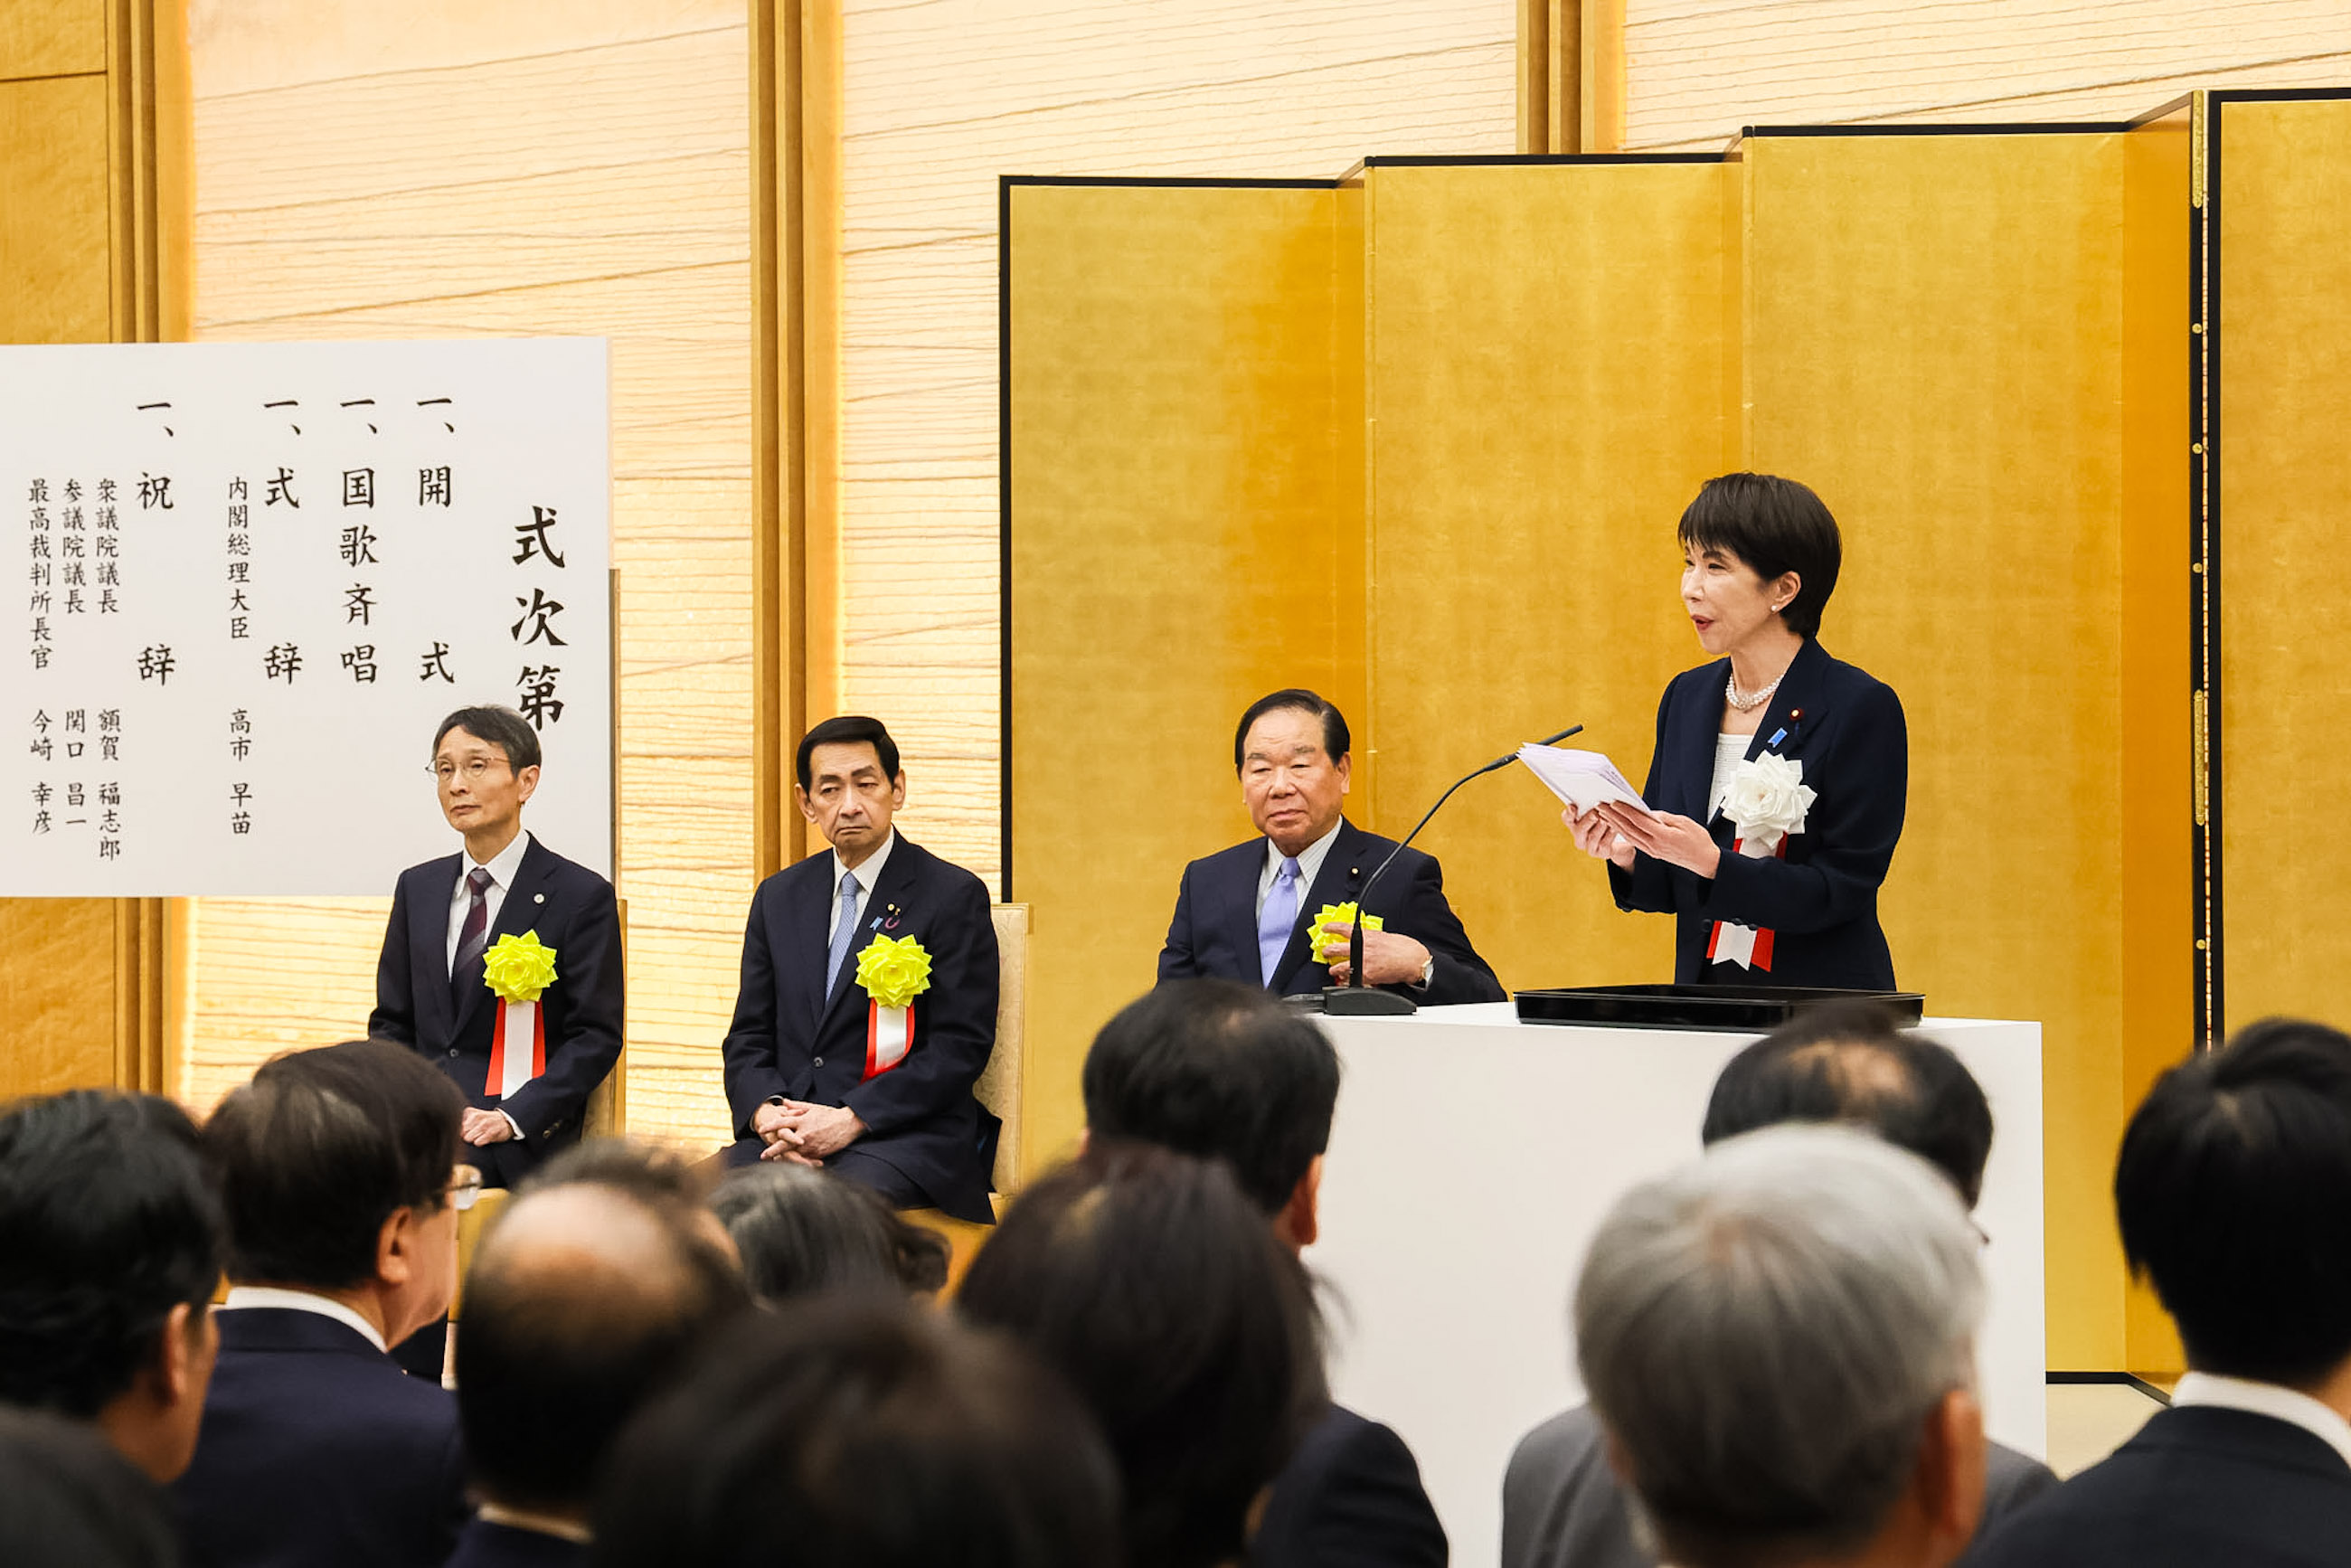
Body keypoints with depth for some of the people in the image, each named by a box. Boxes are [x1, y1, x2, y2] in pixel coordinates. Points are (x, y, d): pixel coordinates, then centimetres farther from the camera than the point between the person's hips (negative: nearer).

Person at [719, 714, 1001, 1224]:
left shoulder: (955, 896, 1)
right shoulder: (779, 897, 18)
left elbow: (960, 1048, -5)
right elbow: (748, 1037, 17)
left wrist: (849, 1120, -14)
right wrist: (767, 1113, -7)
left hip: (908, 1139, -4)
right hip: (785, 1135, 5)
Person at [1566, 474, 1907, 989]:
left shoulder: (1863, 708, -7)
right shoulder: (1687, 697, 11)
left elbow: (1844, 890, -11)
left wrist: (1713, 864, -21)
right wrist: (1626, 854, -6)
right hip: (1703, 997, 4)